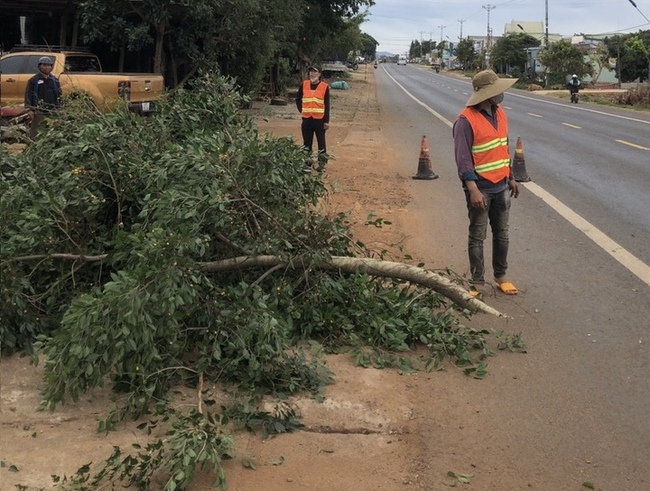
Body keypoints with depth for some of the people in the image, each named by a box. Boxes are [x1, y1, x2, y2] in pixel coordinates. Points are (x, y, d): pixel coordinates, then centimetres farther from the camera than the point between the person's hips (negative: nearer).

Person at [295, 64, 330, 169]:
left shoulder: (324, 86, -2)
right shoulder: (304, 85, 6)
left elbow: (327, 105, -2)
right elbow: (298, 99, 19)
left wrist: (326, 121, -6)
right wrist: (301, 110, 5)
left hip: (319, 119, -3)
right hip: (306, 119, 3)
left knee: (321, 142, 0)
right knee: (307, 143, 9)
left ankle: (322, 163, 6)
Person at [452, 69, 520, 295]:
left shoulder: (499, 113, 7)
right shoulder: (466, 120, -17)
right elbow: (463, 158, -20)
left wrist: (511, 177, 18)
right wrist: (473, 190, -25)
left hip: (501, 186, 7)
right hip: (480, 187, -7)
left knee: (502, 234, 15)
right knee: (477, 237, 4)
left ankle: (500, 276, 28)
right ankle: (477, 281, 15)